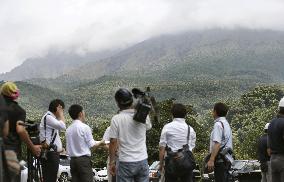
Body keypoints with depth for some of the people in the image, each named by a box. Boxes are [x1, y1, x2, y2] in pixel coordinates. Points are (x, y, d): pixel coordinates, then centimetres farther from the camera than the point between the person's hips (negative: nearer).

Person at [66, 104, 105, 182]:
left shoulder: (69, 129, 7)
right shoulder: (85, 127, -10)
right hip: (84, 160, -6)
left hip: (73, 160, 6)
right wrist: (101, 143, 10)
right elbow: (92, 145, -9)